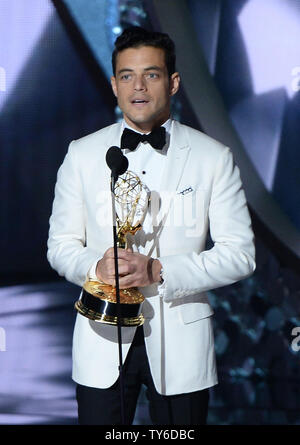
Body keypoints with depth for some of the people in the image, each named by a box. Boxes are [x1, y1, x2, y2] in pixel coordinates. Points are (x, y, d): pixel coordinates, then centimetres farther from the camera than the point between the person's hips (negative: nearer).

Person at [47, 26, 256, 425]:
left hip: (180, 342, 0)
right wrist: (95, 267, -16)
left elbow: (240, 253, -4)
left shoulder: (214, 158, -1)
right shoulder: (82, 154, 5)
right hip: (103, 342, 1)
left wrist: (158, 272, -17)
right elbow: (61, 245, 7)